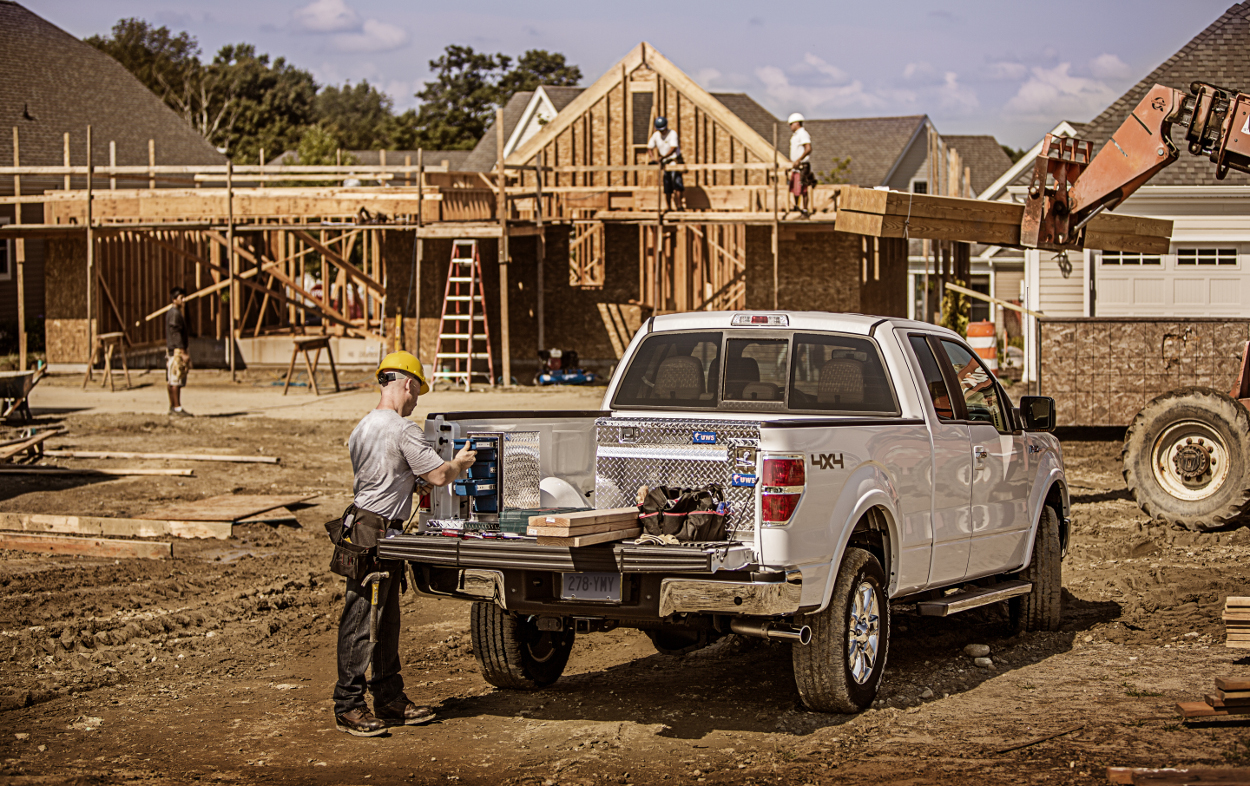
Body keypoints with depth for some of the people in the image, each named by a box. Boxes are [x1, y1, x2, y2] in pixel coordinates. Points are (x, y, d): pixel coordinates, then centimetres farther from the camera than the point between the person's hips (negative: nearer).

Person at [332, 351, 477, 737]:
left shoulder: (361, 428, 13)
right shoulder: (402, 430, -15)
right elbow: (439, 476, -13)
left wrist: (410, 479, 24)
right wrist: (460, 463, 6)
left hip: (361, 521, 10)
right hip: (376, 532, -10)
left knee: (385, 619, 15)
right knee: (360, 621, -5)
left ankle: (390, 700, 22)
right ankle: (348, 707, -1)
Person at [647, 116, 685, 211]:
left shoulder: (672, 134, -16)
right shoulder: (655, 135, 1)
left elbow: (673, 149, -28)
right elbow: (649, 148, 3)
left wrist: (663, 157, -40)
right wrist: (653, 157, -18)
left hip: (675, 160, -5)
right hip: (665, 163, 5)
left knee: (676, 181, -20)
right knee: (667, 186, 5)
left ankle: (680, 206, -21)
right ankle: (669, 208, 10)